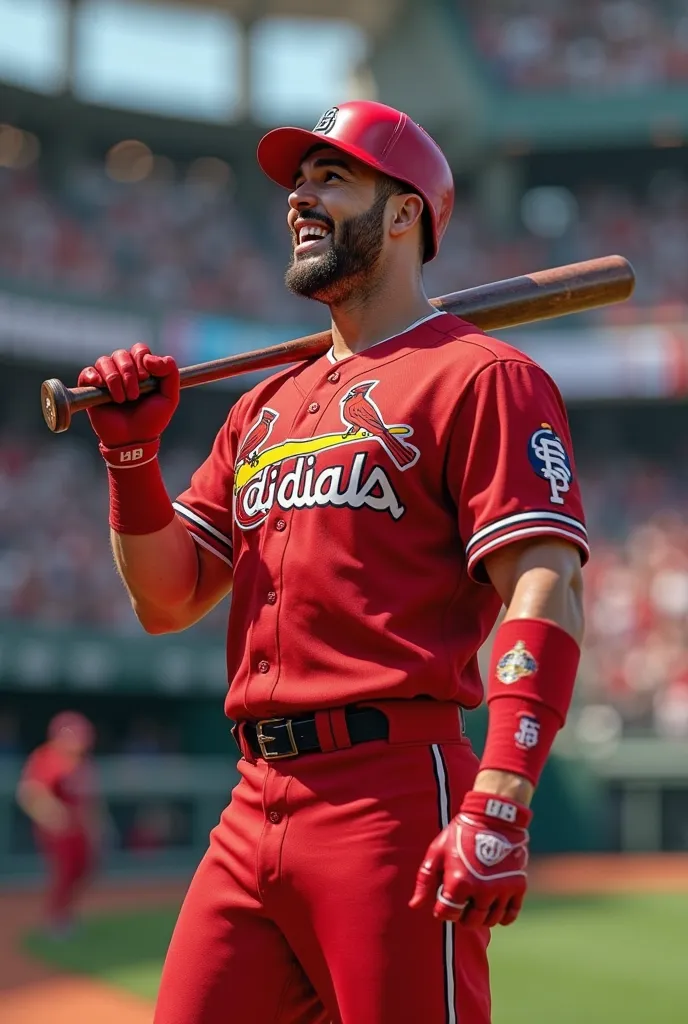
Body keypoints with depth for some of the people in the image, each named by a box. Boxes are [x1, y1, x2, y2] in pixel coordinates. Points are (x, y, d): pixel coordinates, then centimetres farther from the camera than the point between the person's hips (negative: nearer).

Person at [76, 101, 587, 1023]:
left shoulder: (477, 376, -1)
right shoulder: (263, 408, 23)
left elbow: (547, 593, -12)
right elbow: (166, 599, 22)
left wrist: (500, 806, -22)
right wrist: (131, 453, 7)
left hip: (391, 795, -7)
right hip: (254, 807, 7)